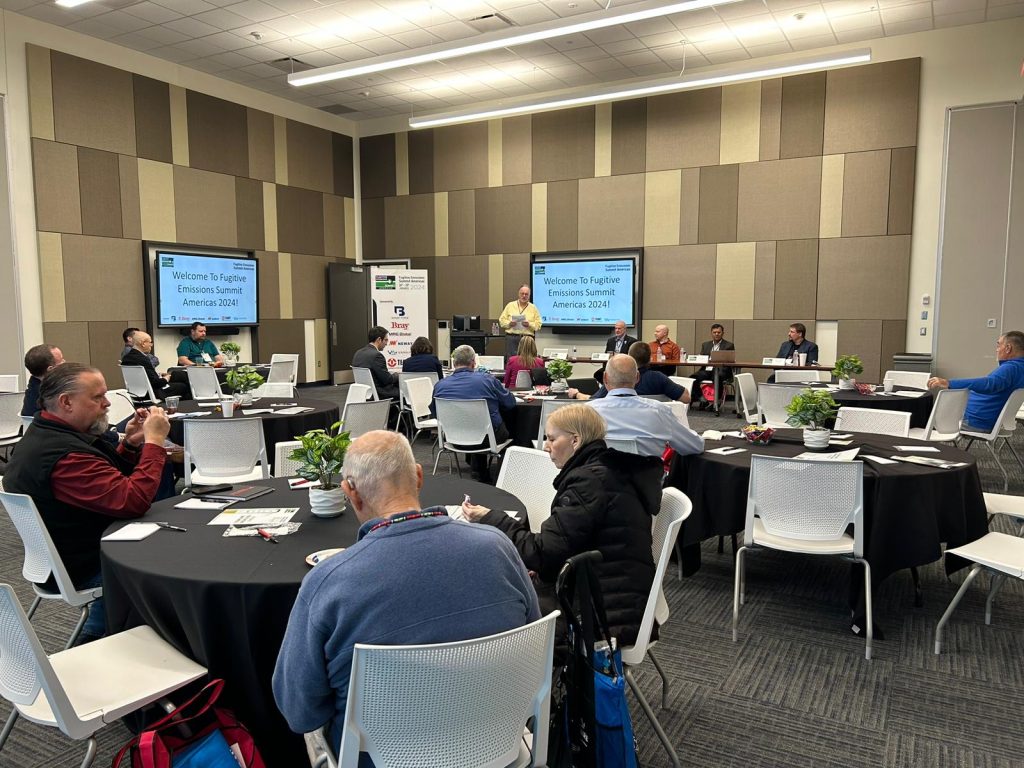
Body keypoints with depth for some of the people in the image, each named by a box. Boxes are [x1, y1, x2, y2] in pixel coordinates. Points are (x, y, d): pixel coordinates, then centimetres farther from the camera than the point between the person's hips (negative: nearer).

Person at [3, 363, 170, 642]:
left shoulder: (45, 433, 3)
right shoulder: (63, 455, -32)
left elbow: (111, 482, 10)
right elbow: (134, 501, -37)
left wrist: (130, 445, -6)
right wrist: (154, 442, -29)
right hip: (85, 567, -10)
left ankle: (95, 638, 33)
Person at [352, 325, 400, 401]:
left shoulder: (358, 353, 6)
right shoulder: (376, 355, -21)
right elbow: (387, 380, -18)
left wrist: (391, 374, 12)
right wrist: (396, 375, 2)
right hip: (378, 394, -9)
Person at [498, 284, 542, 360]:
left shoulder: (533, 308, 9)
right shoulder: (510, 305, 10)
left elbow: (538, 324, 5)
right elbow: (501, 320, 8)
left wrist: (529, 324, -13)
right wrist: (509, 323, -11)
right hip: (511, 338, 0)